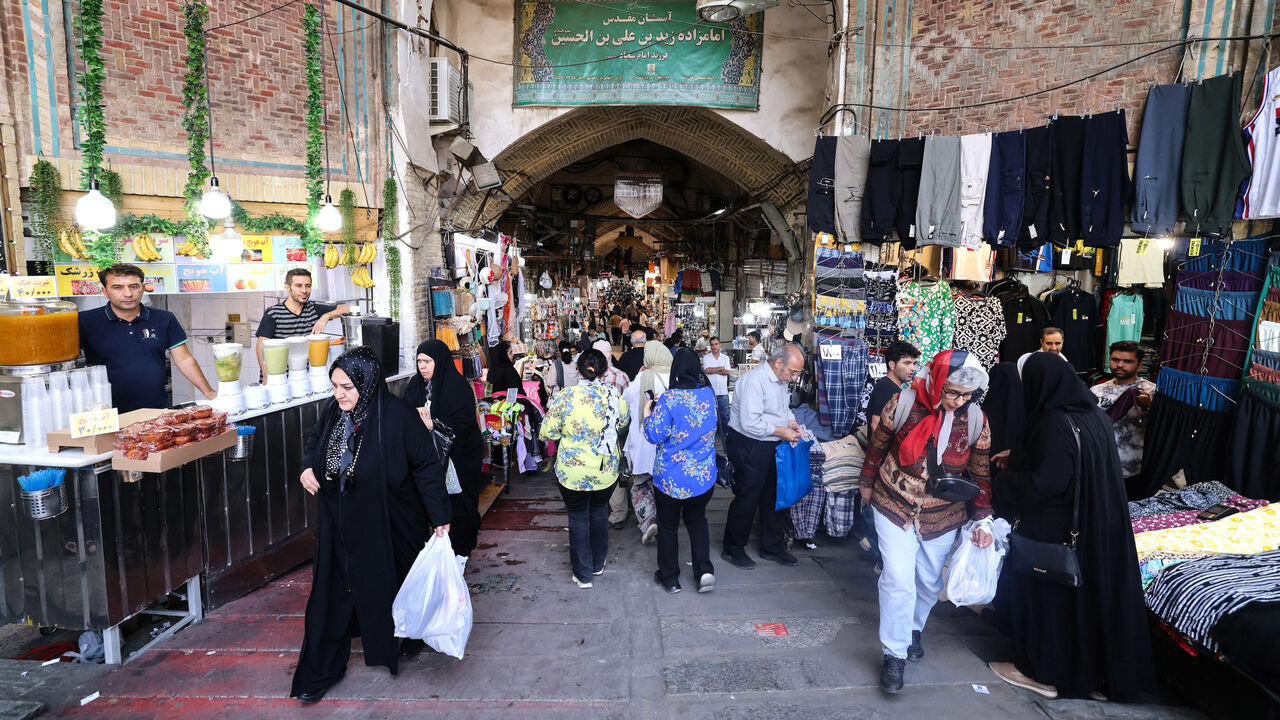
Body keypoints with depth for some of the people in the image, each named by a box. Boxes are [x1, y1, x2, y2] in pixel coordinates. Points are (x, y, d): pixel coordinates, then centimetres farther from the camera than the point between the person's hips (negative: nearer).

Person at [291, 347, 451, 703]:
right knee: (333, 591, 9)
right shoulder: (333, 411, -6)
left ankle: (407, 638, 46)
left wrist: (440, 516, -16)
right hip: (341, 525, 4)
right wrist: (308, 467, -6)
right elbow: (315, 442, 16)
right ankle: (319, 671, 26)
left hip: (387, 524, -4)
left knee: (391, 585, 17)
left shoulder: (396, 417, -24)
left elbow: (427, 466, -18)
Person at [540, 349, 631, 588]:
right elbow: (624, 423, 8)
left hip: (572, 473, -2)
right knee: (599, 514, 24)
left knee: (578, 519, 14)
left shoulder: (565, 396, -18)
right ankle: (598, 563, 40)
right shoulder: (614, 396, -11)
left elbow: (547, 432, -10)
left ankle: (583, 574, 23)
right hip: (606, 470, 3)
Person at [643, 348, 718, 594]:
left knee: (668, 526, 14)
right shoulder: (709, 394, -3)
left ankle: (670, 578, 26)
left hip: (671, 478, -4)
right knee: (697, 519, 25)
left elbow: (654, 435, -18)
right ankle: (704, 569, 11)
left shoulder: (668, 399, -20)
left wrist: (648, 413, 0)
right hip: (704, 476, 4)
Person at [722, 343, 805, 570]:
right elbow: (750, 423, -28)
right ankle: (733, 550, 19)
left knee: (774, 496, 16)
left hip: (771, 446, 9)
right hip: (748, 447, -9)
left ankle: (771, 546, 33)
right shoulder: (754, 380, -22)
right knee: (747, 497, 1)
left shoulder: (781, 380, 8)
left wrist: (791, 422, 5)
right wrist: (782, 431, -20)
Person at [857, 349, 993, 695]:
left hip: (943, 515, 3)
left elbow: (981, 473, 1)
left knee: (929, 581, 16)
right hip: (895, 507, -3)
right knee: (898, 579, -7)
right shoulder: (904, 404, -18)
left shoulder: (976, 419, -10)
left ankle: (914, 629, 46)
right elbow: (877, 446, -2)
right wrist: (867, 484, 9)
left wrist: (981, 520, -1)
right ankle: (894, 654, 10)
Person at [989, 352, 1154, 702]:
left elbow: (1046, 482, -26)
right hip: (1099, 526, 8)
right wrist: (1020, 458, 15)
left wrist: (1002, 481, -10)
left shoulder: (1055, 423, -23)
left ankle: (1042, 671, 21)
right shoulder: (1095, 415, 4)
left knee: (1048, 592, 7)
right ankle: (1104, 672, 31)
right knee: (1094, 591, 17)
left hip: (1057, 528, -8)